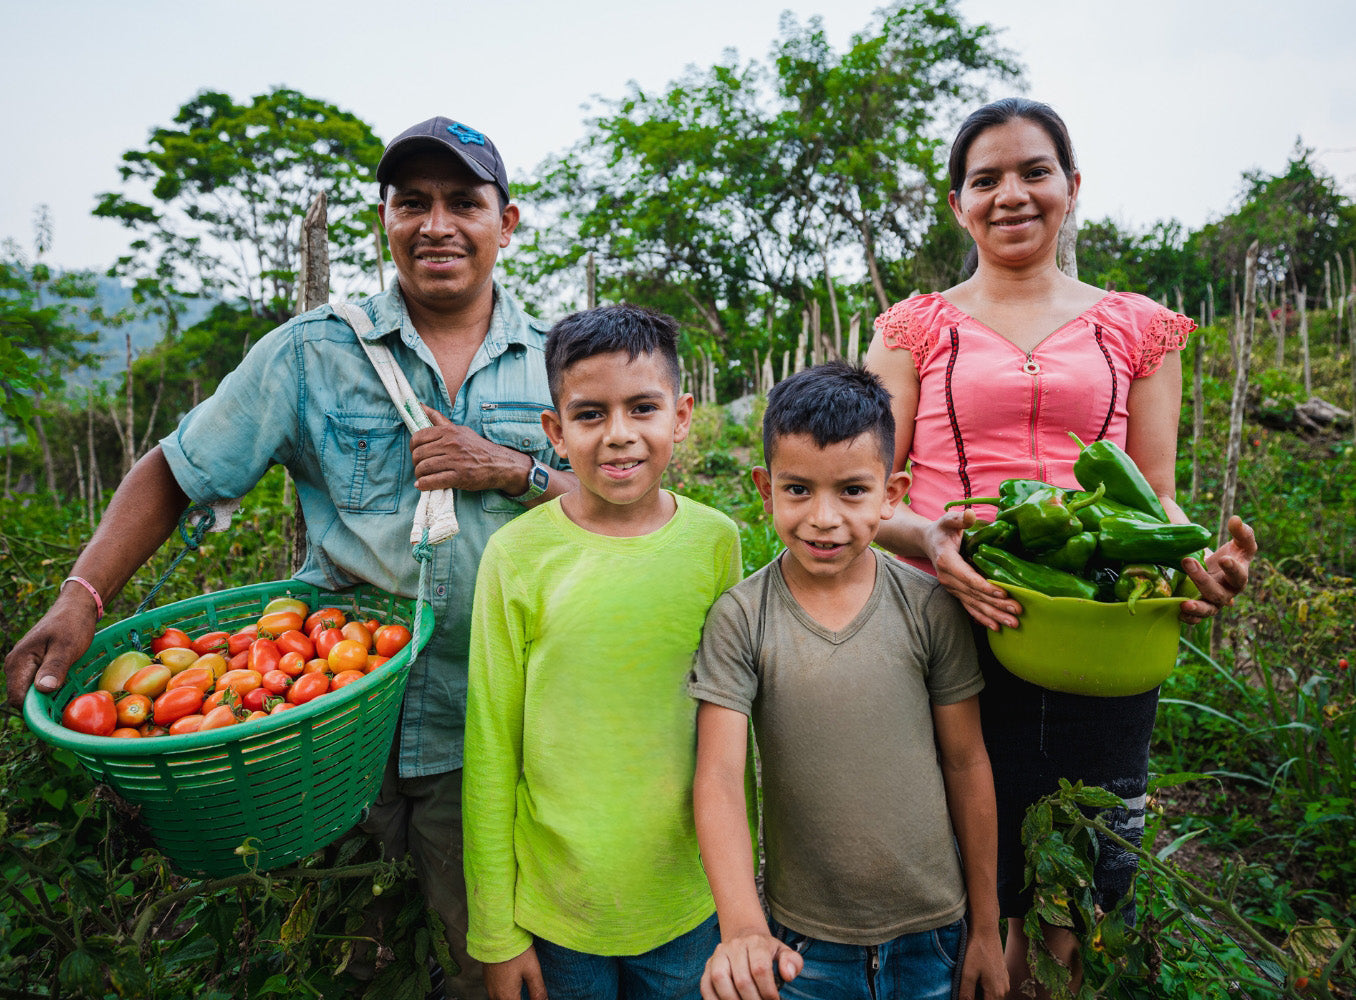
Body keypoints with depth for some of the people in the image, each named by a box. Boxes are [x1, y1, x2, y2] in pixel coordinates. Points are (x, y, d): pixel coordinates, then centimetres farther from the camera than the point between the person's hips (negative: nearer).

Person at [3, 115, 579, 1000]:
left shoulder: (558, 363, 2)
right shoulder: (312, 352, 0)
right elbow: (177, 473, 3)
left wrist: (513, 471, -16)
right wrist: (80, 599, -9)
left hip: (488, 736, 1)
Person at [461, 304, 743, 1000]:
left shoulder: (714, 542, -8)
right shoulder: (517, 554, -13)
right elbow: (490, 753, -7)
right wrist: (494, 934, -2)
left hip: (689, 905, 2)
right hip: (553, 910, -1)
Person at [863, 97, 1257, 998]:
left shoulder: (1137, 329, 13)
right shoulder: (917, 329, 7)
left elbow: (1156, 495, 13)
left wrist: (1200, 560, -8)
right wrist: (928, 540, -19)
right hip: (955, 631, -1)